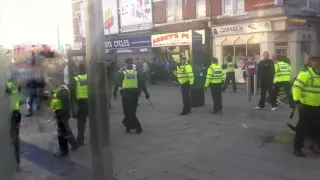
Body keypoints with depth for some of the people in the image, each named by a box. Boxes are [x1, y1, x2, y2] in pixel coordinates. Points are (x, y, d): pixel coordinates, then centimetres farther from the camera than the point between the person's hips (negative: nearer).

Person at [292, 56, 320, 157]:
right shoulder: (306, 73, -14)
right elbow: (296, 86, -21)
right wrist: (297, 100, -26)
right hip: (306, 106, -7)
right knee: (303, 127, -1)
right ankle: (297, 148, 10)